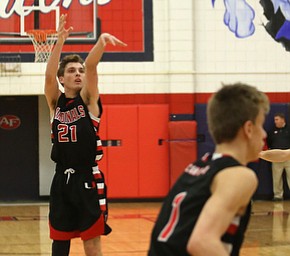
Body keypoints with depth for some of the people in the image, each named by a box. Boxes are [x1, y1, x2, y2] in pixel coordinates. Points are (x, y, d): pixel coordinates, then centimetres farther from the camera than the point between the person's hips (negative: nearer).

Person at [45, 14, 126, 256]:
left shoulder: (88, 99, 0)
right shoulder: (55, 102, 6)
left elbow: (91, 66, -16)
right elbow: (49, 75, -12)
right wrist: (60, 41, -23)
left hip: (88, 179, -2)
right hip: (62, 179, 3)